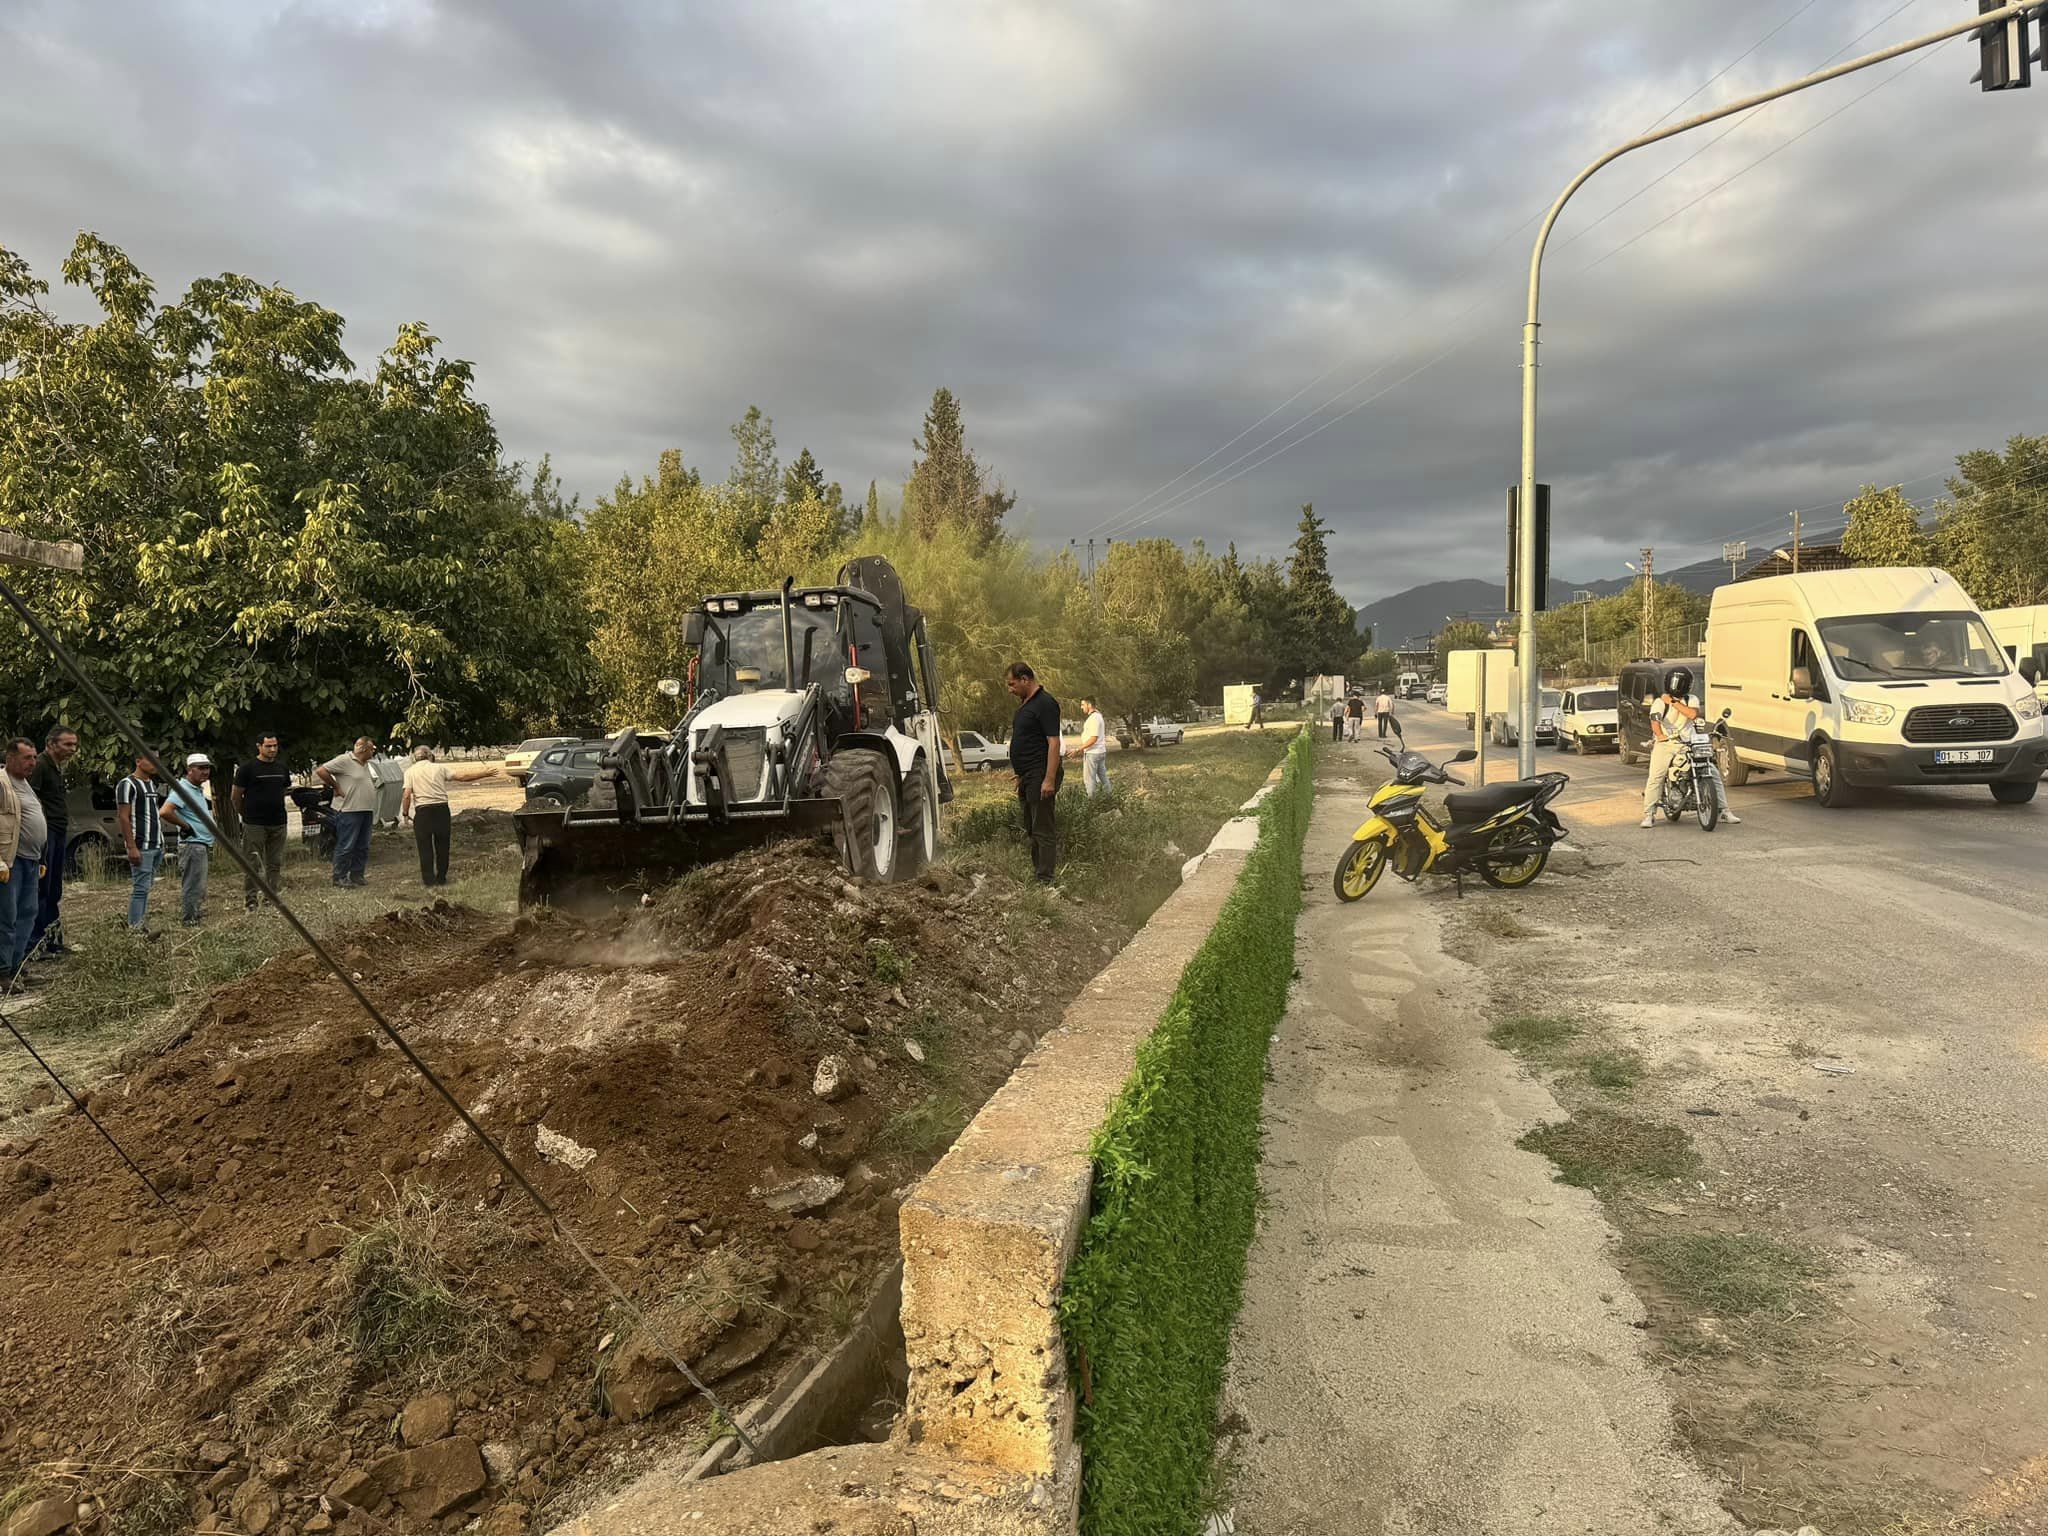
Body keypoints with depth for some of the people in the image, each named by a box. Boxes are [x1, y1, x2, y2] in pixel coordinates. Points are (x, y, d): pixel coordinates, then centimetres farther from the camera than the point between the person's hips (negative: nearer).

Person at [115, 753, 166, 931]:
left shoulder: (153, 785, 18)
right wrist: (131, 847, -19)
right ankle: (135, 927, -7)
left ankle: (142, 924, 15)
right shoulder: (127, 784, -8)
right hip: (141, 847, -8)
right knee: (141, 888, -9)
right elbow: (123, 817, -13)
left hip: (157, 845, 8)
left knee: (147, 886, 11)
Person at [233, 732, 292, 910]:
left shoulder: (282, 769, 13)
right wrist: (244, 814, 6)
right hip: (254, 825, -5)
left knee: (275, 864, 7)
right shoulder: (247, 769, -3)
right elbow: (235, 796, 1)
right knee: (251, 863, -5)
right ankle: (250, 898, -1)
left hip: (278, 823, 5)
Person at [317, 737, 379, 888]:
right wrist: (336, 787, -9)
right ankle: (340, 878, 4)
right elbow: (321, 770, -16)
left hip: (366, 811, 9)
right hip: (349, 811, -9)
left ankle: (357, 875, 21)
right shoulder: (345, 760, -11)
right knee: (346, 846, -4)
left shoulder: (365, 764, 17)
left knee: (362, 847, 13)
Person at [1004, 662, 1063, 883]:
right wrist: (1019, 773, 21)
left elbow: (1053, 742, -20)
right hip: (1027, 777, 10)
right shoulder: (1024, 705, 16)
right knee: (1032, 829, 14)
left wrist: (1050, 779, -25)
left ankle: (1045, 880, -6)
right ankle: (1036, 872, 22)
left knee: (1043, 828, -8)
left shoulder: (1045, 704, -14)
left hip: (1040, 776, -10)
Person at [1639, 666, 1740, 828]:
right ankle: (1649, 815, -12)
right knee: (1655, 777, -18)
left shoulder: (1692, 699, 8)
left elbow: (1693, 714, -14)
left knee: (1713, 774, -2)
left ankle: (1724, 811, 7)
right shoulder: (1659, 701, 0)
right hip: (1665, 743, -3)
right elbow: (1655, 720, -18)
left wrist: (1673, 702, -13)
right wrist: (1660, 735, -34)